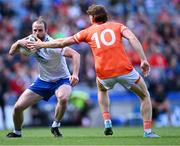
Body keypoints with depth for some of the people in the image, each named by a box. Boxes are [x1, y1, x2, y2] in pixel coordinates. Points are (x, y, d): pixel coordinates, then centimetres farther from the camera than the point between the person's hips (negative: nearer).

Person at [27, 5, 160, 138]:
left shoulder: (88, 32, 17)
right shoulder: (117, 26, 15)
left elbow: (62, 42, 21)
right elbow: (132, 38, -5)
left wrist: (41, 45, 33)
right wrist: (143, 60, -9)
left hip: (104, 74, 2)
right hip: (124, 69, -2)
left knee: (102, 90, 38)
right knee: (145, 96, 20)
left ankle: (107, 122, 22)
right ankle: (148, 131, 8)